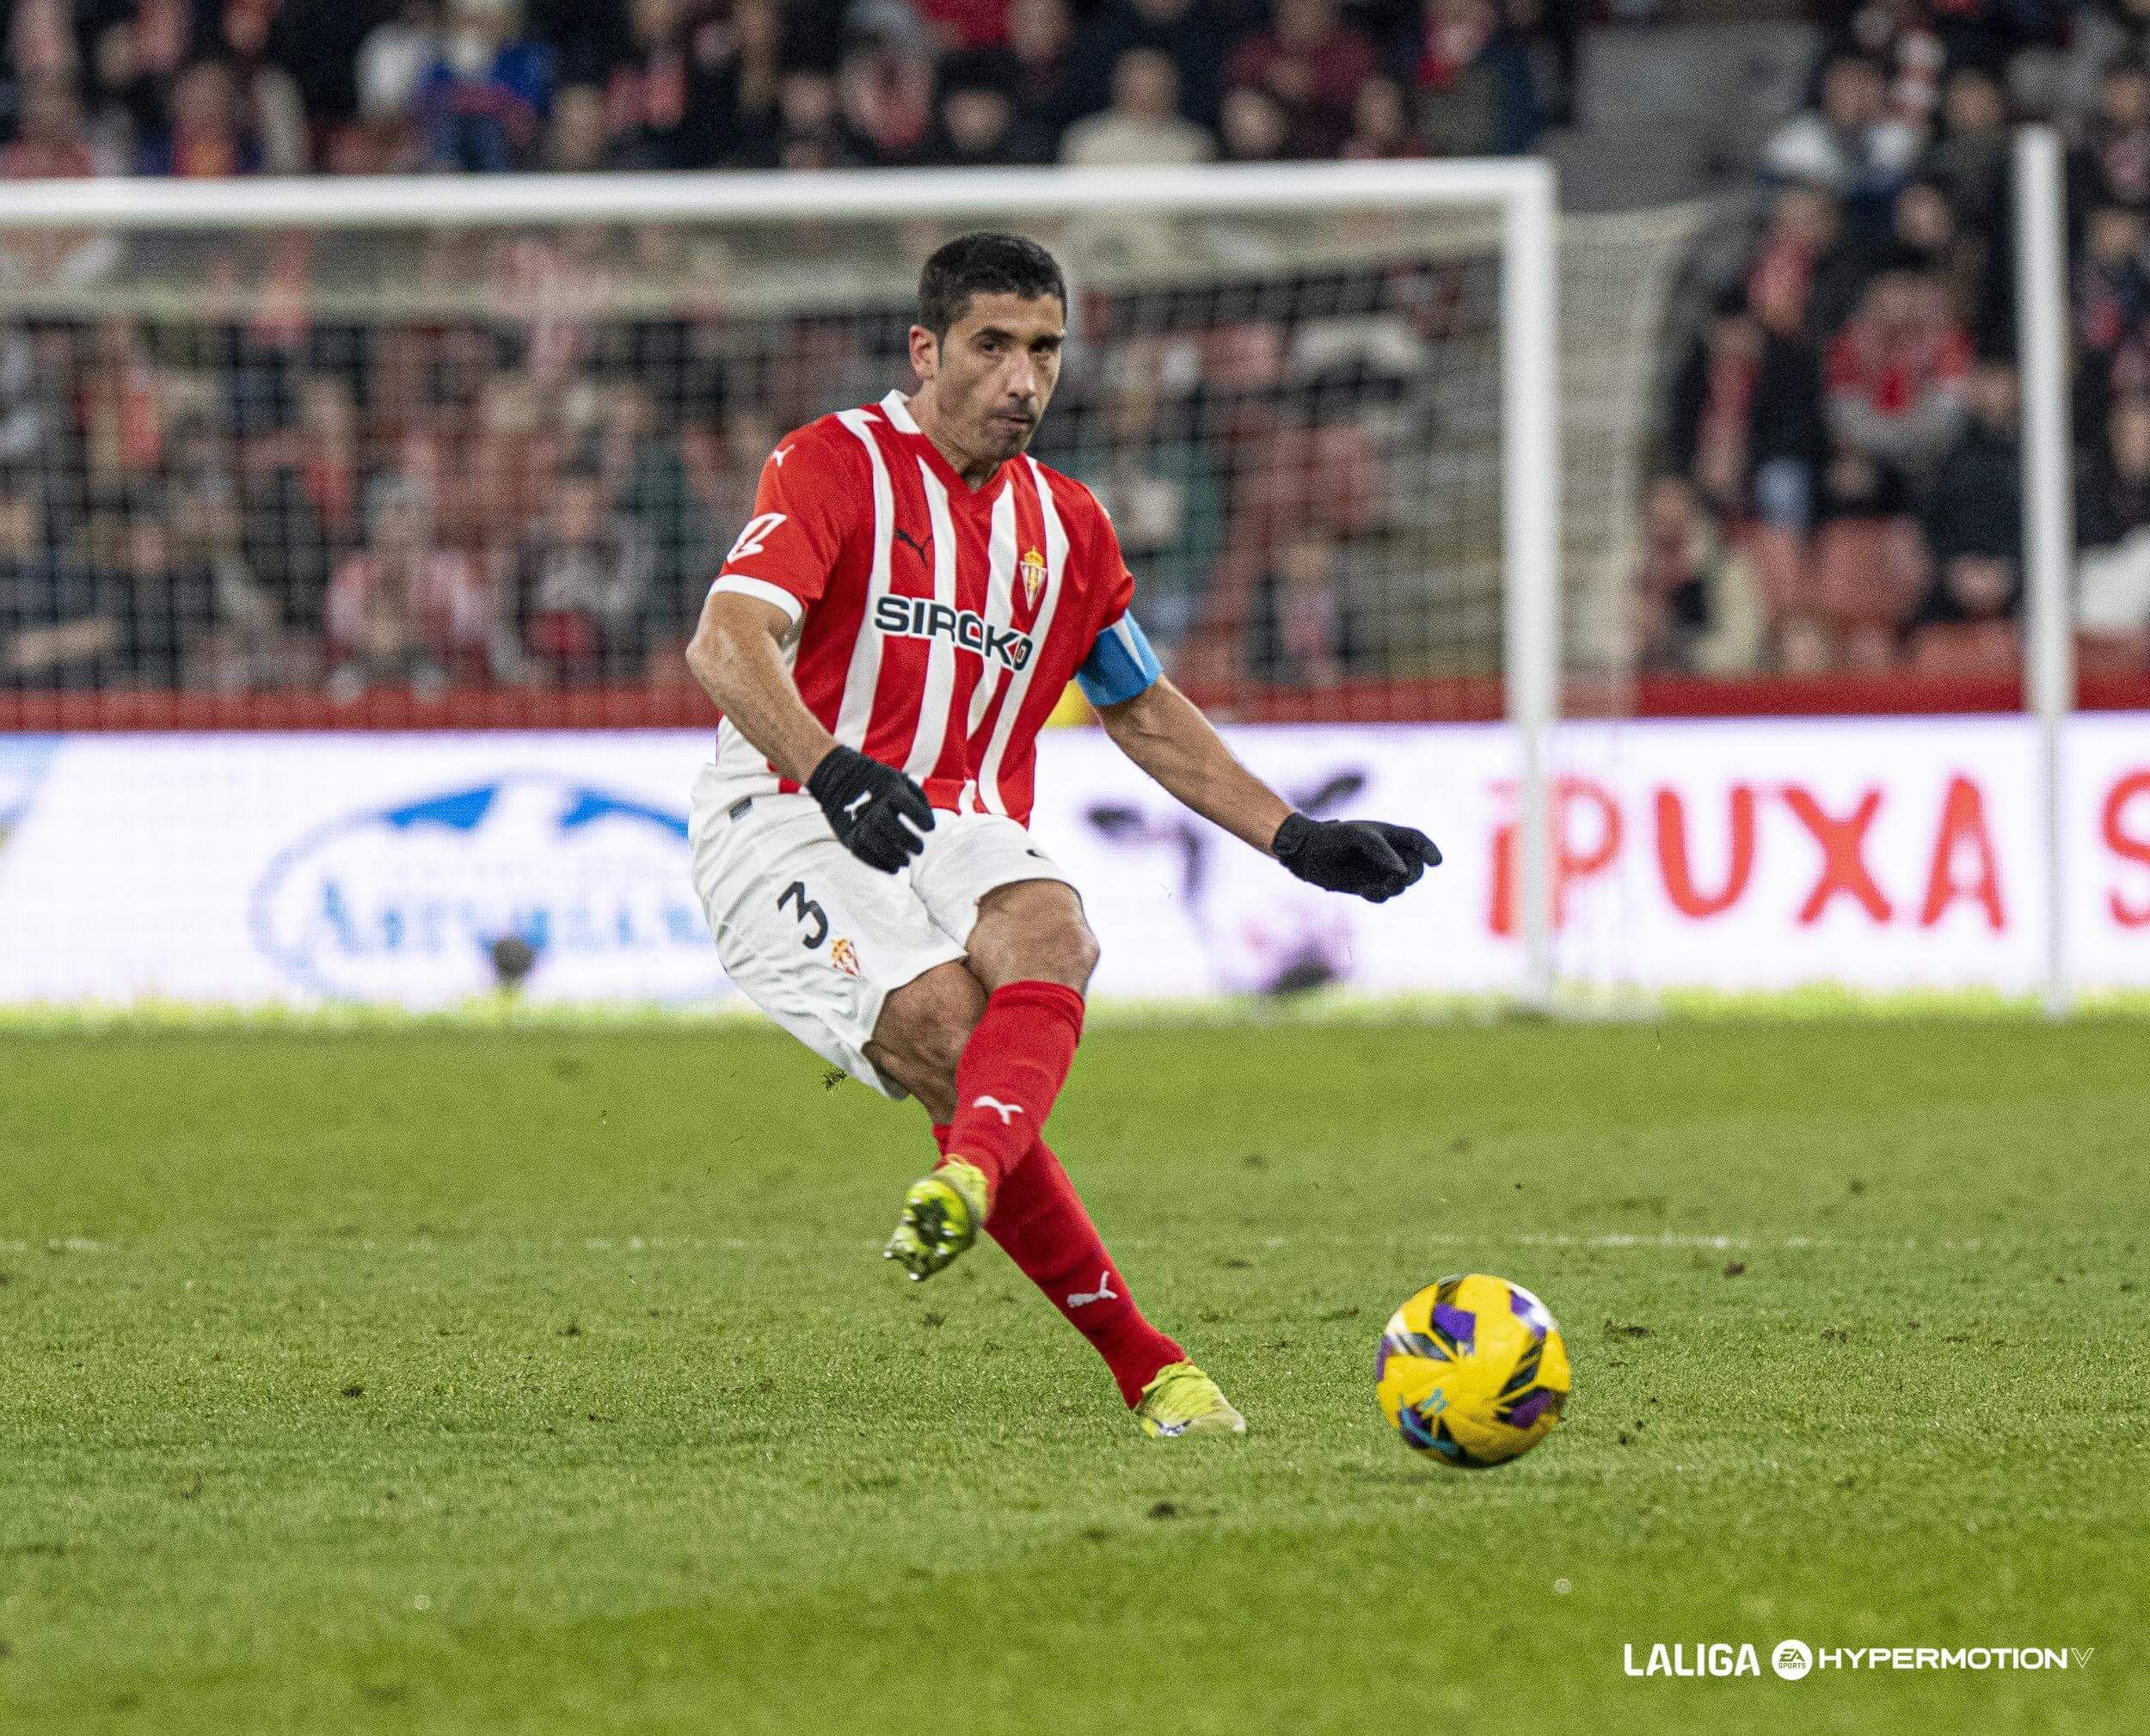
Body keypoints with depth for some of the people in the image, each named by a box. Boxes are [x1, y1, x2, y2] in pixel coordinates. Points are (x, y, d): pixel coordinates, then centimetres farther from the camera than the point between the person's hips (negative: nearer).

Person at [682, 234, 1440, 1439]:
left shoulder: (1066, 526, 16)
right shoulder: (835, 466, -4)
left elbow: (1146, 714, 29)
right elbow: (728, 643, -19)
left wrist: (1296, 838, 21)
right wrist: (835, 774, -35)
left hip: (958, 829, 5)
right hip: (787, 827, -5)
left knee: (1052, 940, -31)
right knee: (950, 1033, -28)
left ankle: (967, 1180, -58)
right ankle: (1146, 1368, -24)